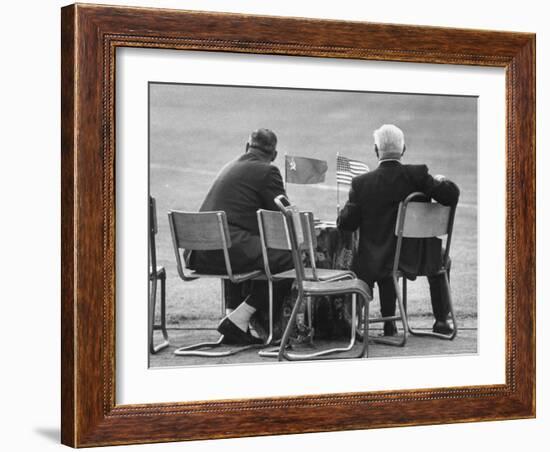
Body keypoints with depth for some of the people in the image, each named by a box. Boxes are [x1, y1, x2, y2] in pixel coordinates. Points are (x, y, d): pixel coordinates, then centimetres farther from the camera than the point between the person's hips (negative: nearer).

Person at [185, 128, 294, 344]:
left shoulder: (229, 167, 24)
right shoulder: (267, 171, 0)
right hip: (227, 250, -9)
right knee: (289, 258, -2)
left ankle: (233, 312, 23)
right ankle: (238, 319, -5)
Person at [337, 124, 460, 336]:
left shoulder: (362, 183, -12)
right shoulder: (417, 175, -14)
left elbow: (346, 224, -8)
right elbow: (451, 196, -14)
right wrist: (442, 181, 8)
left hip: (375, 263, 1)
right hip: (413, 258, -1)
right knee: (440, 258, 31)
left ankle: (389, 323, 34)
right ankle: (441, 320, 31)